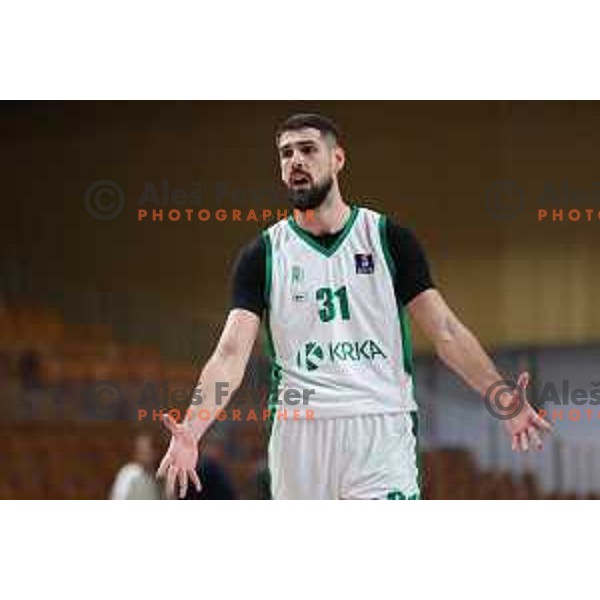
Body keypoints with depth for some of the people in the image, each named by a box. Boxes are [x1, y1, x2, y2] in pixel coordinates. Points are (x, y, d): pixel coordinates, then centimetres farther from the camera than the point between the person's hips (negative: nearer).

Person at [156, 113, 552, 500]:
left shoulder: (388, 240, 6)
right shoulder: (263, 256, 7)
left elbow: (446, 332, 3)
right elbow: (231, 355, -2)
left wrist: (502, 398, -11)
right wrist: (190, 432, -18)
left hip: (380, 431, -2)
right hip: (298, 437, 2)